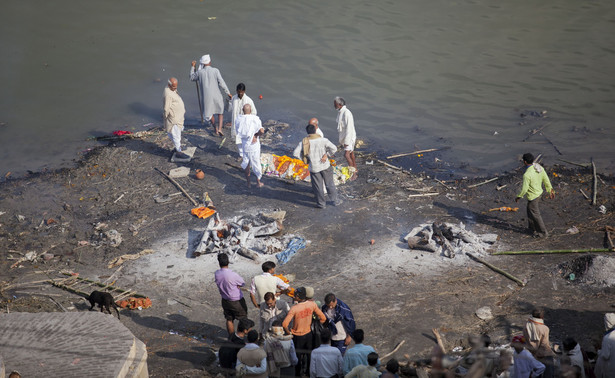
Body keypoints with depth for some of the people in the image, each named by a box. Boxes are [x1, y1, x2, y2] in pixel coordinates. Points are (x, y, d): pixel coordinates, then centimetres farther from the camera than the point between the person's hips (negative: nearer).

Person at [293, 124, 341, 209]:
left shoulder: (303, 142, -12)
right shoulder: (323, 140, -13)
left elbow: (295, 153, -12)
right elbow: (334, 148, -12)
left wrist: (303, 158, 1)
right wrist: (327, 155, 3)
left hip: (314, 167, -1)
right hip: (325, 166, 1)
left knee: (318, 186, 13)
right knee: (330, 183, 17)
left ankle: (321, 203, 23)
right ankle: (335, 200, 28)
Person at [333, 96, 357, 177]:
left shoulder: (347, 113, -25)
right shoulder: (340, 112, 6)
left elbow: (349, 128, -26)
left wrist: (346, 142, -25)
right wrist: (341, 139, 19)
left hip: (349, 137, -9)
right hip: (343, 136, 9)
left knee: (346, 154, -15)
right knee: (351, 153, 19)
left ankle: (353, 173, -10)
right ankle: (355, 169, 32)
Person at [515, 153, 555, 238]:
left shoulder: (527, 175, -32)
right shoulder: (539, 167, -8)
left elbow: (524, 189, -24)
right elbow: (546, 180, 2)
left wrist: (518, 197, -6)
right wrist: (550, 190, 15)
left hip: (533, 196, -9)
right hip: (539, 192, 9)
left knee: (535, 214, 9)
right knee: (530, 211, 26)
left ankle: (543, 232, 21)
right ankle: (532, 228, 43)